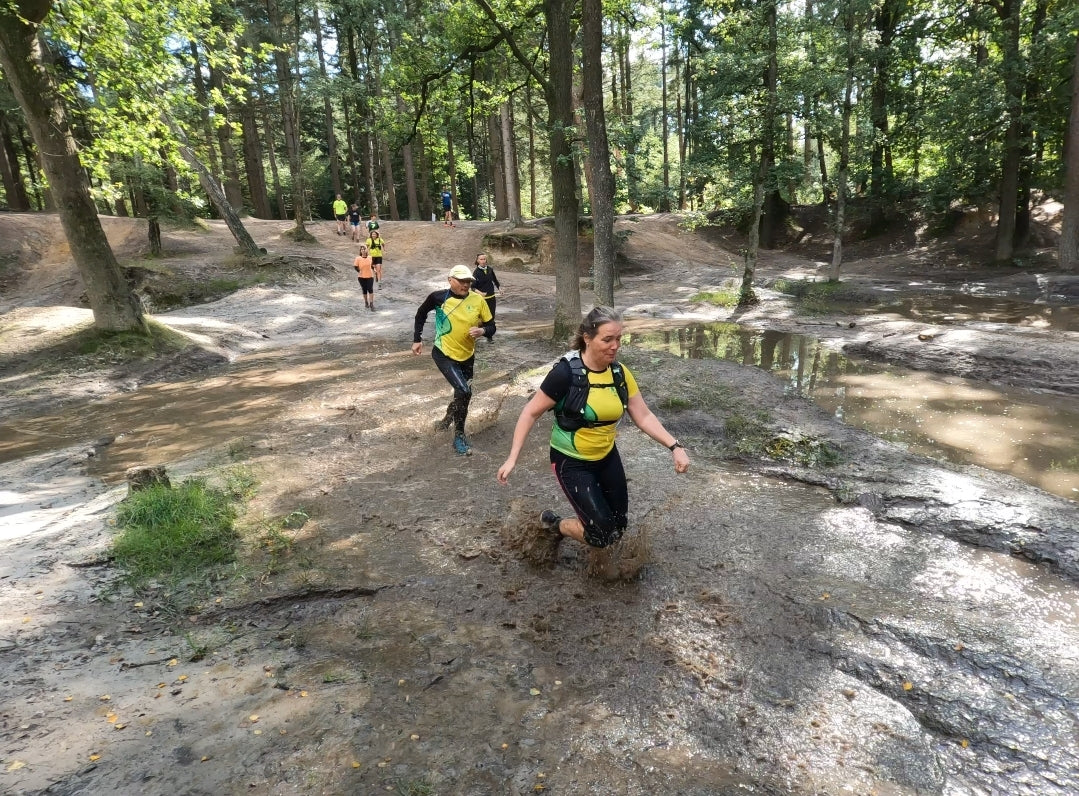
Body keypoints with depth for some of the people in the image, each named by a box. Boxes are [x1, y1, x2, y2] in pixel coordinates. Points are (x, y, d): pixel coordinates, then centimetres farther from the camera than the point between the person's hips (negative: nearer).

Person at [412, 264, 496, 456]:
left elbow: (491, 327, -2)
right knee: (464, 391, -20)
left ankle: (448, 419, 49)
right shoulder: (439, 297, -12)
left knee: (462, 394, 17)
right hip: (444, 354, -4)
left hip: (467, 356, 4)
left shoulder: (478, 300, -9)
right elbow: (421, 314, 7)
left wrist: (482, 331, -24)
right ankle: (459, 437, -3)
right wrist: (417, 339, 6)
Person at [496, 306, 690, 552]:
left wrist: (674, 446, -16)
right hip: (571, 461, -6)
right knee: (602, 534, -9)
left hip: (607, 457, 6)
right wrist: (512, 457, -18)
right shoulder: (566, 372, -24)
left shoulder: (620, 372, -7)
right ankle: (553, 524, 19)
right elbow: (531, 412, -16)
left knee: (617, 529, 14)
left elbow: (643, 416, -3)